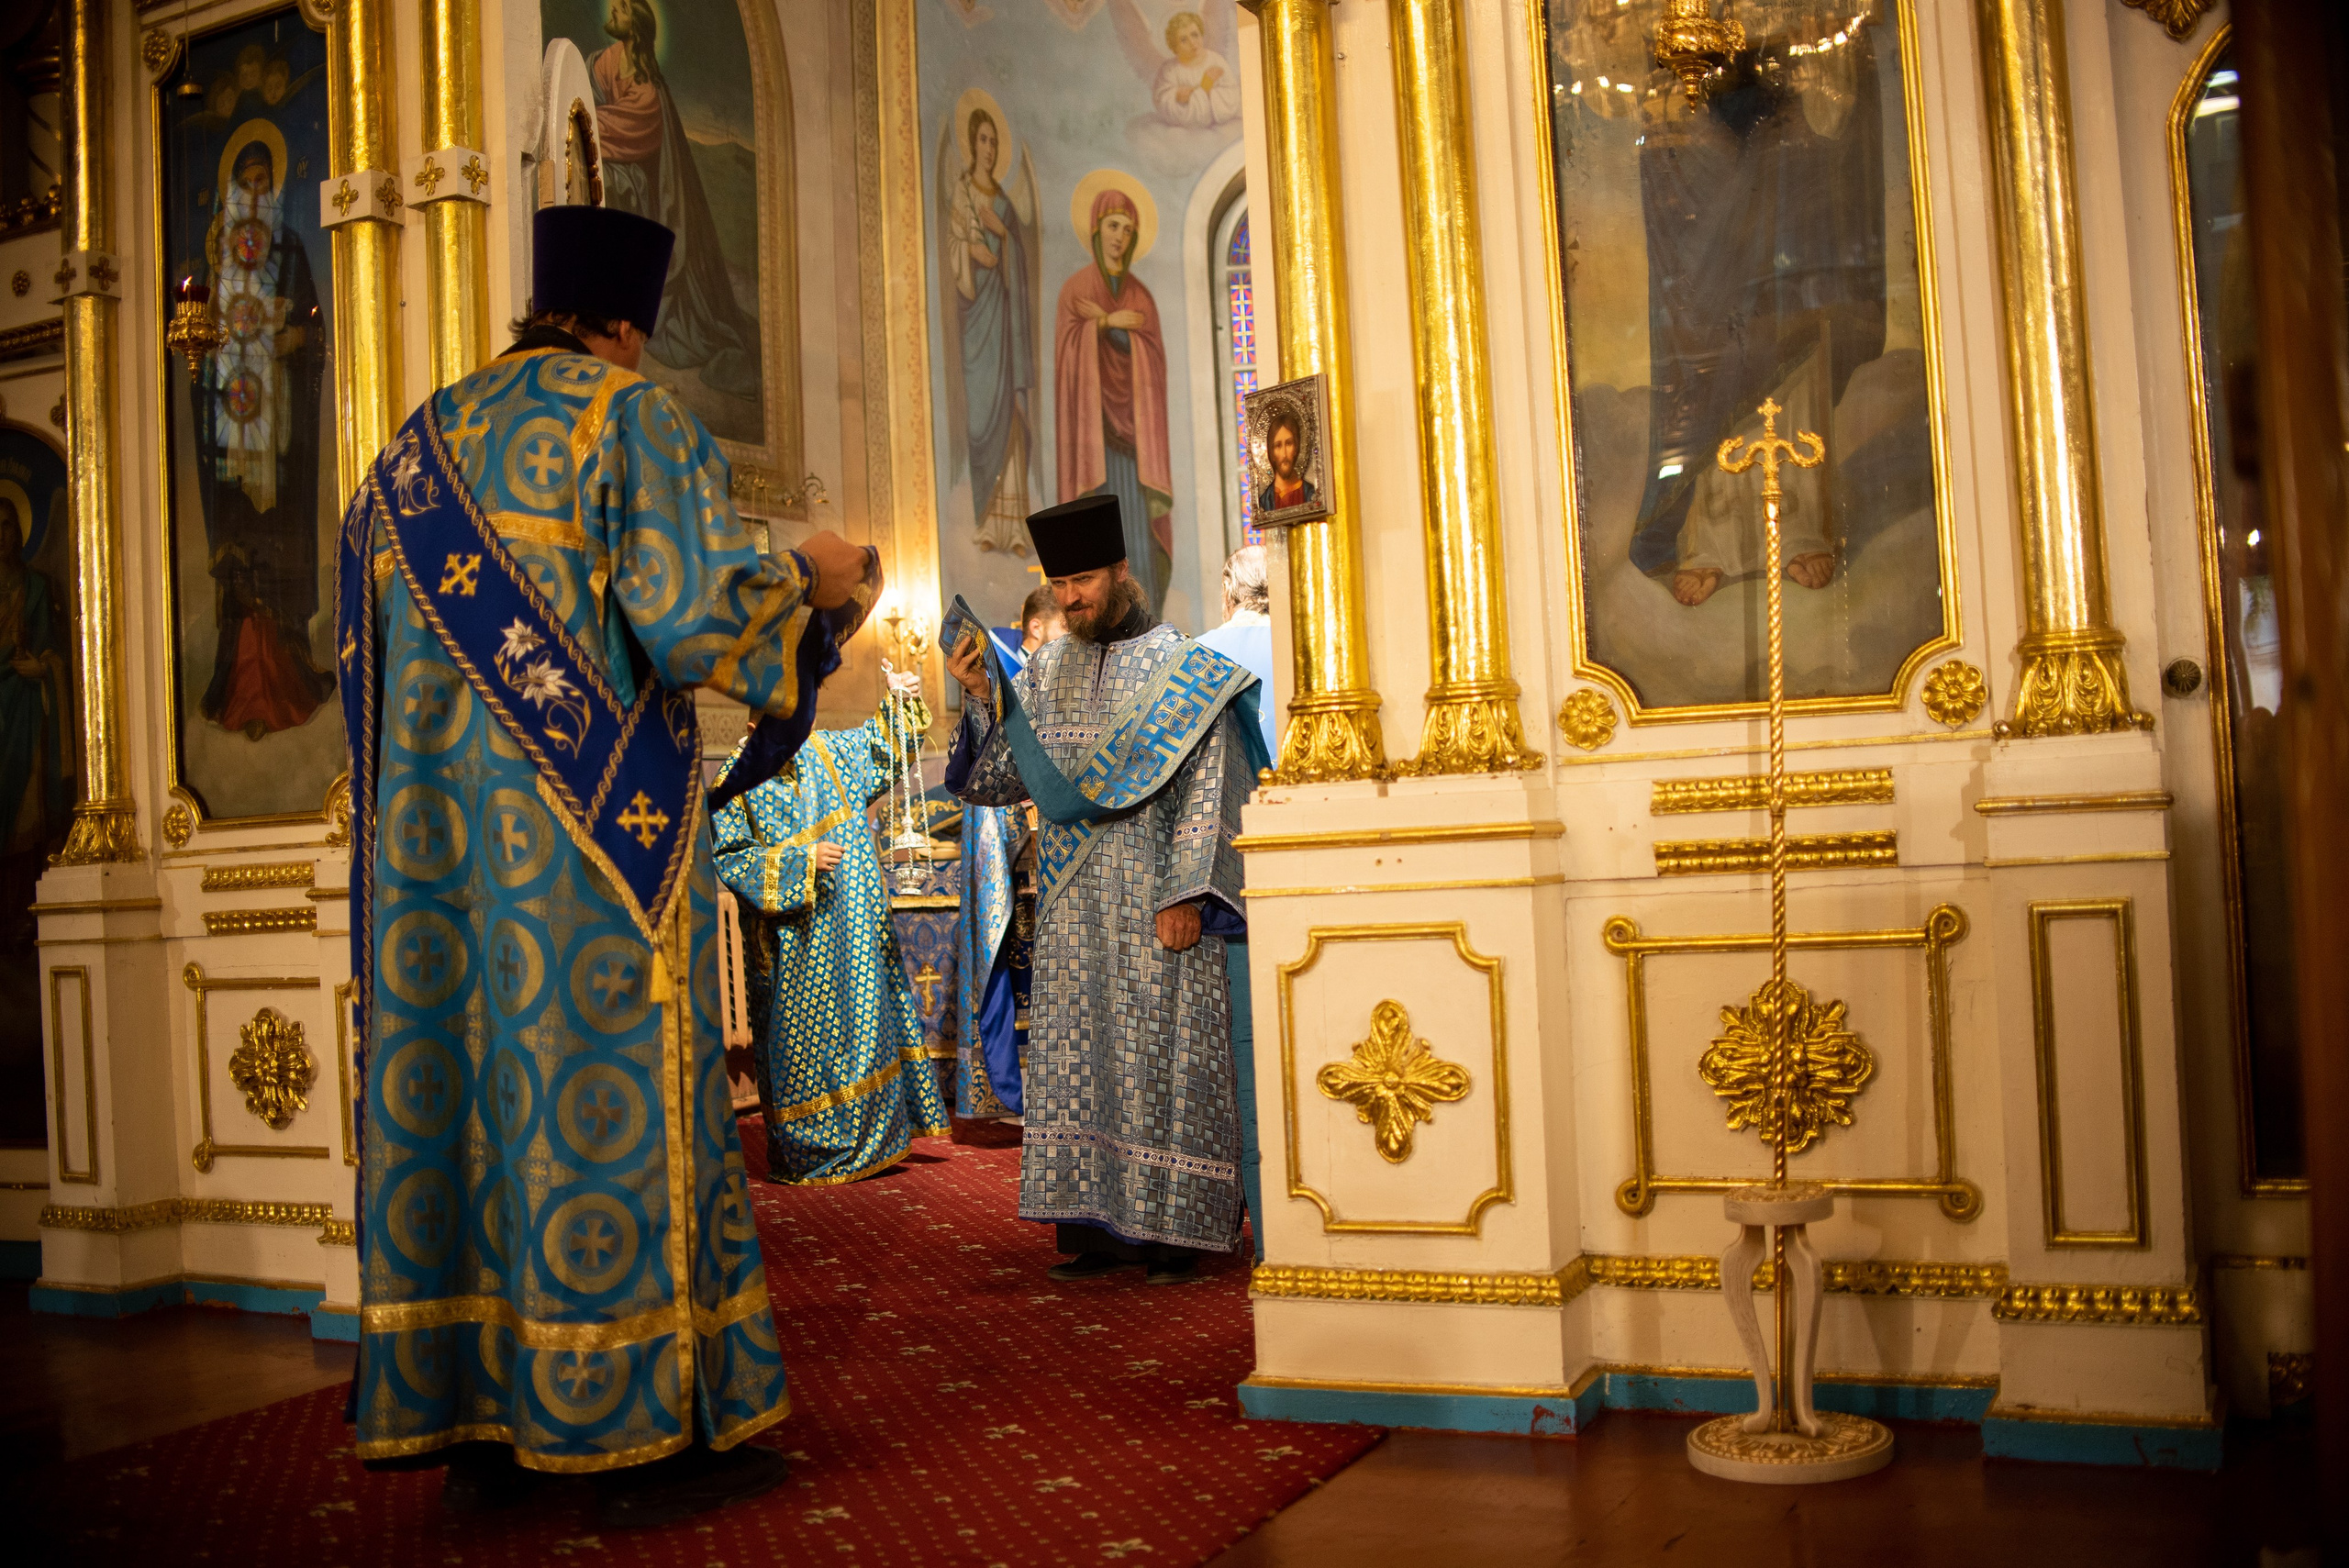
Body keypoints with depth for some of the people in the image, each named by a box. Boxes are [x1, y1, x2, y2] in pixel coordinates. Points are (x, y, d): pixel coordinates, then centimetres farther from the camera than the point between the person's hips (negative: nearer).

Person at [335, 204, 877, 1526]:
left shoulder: (420, 446, 18)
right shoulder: (636, 421, -2)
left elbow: (370, 644, 20)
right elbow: (688, 613, -15)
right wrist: (808, 583, 1)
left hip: (438, 827, 7)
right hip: (591, 823, -6)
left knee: (459, 1080, 7)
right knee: (602, 1099, -4)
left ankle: (477, 1428, 12)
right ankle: (643, 1433, 1)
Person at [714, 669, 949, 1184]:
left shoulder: (825, 753, 5)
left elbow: (881, 745, 20)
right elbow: (729, 859, -14)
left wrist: (898, 703, 3)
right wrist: (800, 863, -20)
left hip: (849, 926, 6)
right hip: (793, 945, -6)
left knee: (864, 1021, 10)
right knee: (802, 1041, 1)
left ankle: (863, 1144, 22)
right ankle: (806, 1156, 13)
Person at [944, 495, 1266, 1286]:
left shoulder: (1182, 667, -1)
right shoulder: (1044, 671, 12)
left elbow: (1207, 792, -6)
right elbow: (1003, 777, 7)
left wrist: (1187, 894, -15)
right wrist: (983, 698, -8)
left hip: (1156, 900, -5)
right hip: (1073, 909, 5)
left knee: (1164, 1053, -3)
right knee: (1077, 1056, 4)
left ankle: (1175, 1227, 4)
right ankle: (1097, 1226, 11)